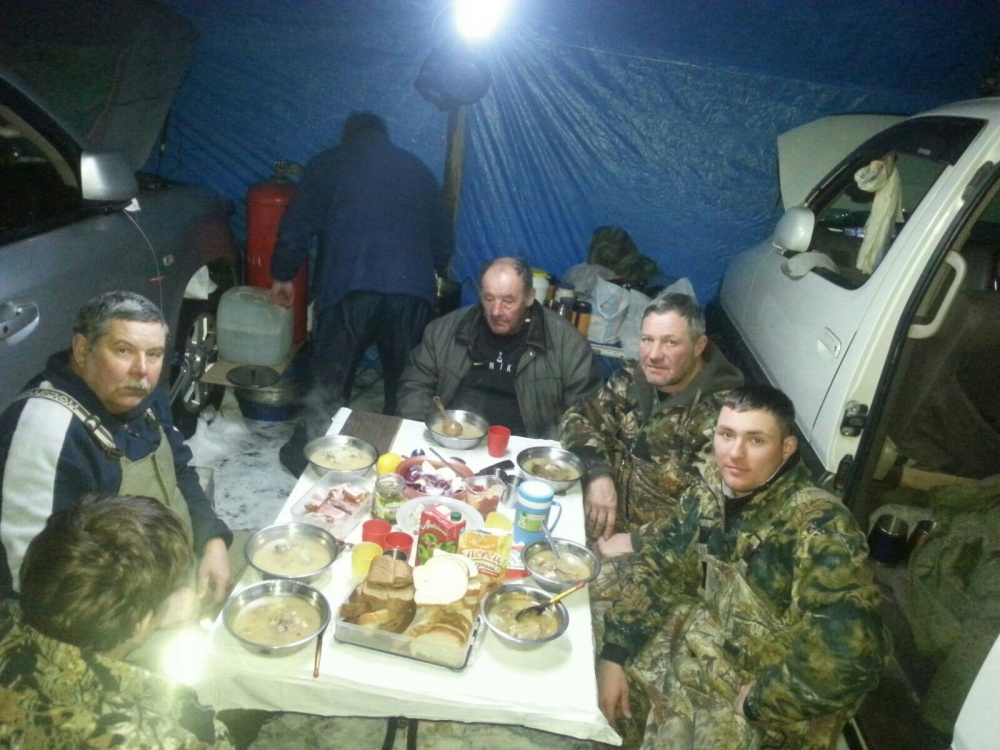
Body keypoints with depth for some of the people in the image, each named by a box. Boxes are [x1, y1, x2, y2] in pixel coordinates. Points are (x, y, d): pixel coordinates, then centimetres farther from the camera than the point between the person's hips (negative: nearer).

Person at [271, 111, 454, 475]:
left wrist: (282, 275, 26)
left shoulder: (328, 163, 17)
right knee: (405, 383, 15)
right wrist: (433, 273, 38)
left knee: (326, 380, 10)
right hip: (413, 290, 2)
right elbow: (444, 237, 21)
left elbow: (296, 228, 12)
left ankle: (305, 456, 20)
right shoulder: (416, 168, 23)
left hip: (349, 287, -2)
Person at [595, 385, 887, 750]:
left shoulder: (819, 528, -29)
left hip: (774, 694, -6)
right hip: (706, 635, 6)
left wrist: (757, 702, -22)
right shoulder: (713, 489, -9)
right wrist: (614, 656, -8)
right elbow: (658, 563, -1)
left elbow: (851, 654, -34)